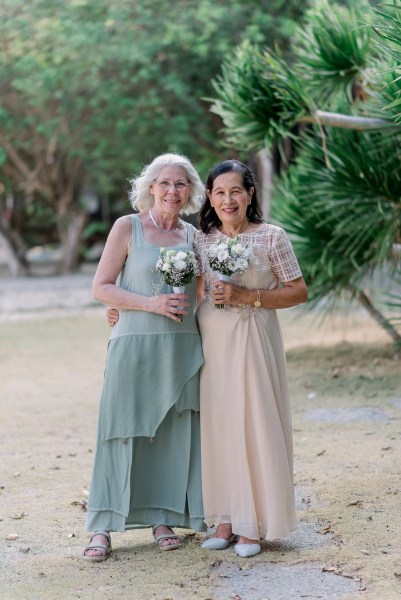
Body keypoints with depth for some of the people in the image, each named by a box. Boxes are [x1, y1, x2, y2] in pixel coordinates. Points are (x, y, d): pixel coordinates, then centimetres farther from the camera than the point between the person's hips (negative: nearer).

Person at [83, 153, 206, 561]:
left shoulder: (193, 235, 11)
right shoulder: (128, 227, -1)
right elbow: (101, 288, -5)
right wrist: (152, 303, -15)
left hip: (183, 349, 4)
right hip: (134, 346, -4)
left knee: (175, 433, 5)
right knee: (124, 432, -3)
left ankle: (163, 519, 17)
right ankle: (103, 529, 3)